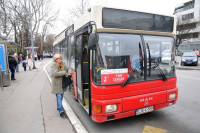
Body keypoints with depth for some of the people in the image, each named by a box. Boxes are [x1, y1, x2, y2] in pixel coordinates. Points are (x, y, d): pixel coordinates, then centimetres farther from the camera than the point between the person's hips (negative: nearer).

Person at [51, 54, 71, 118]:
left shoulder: (62, 64, 8)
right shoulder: (53, 65, -12)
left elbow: (68, 69, 16)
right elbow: (55, 74, -26)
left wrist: (69, 73, -8)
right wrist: (64, 73, -22)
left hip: (62, 84, 7)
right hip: (57, 84, -7)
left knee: (61, 96, 19)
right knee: (59, 97, -8)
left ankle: (59, 107, 38)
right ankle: (61, 111, -4)